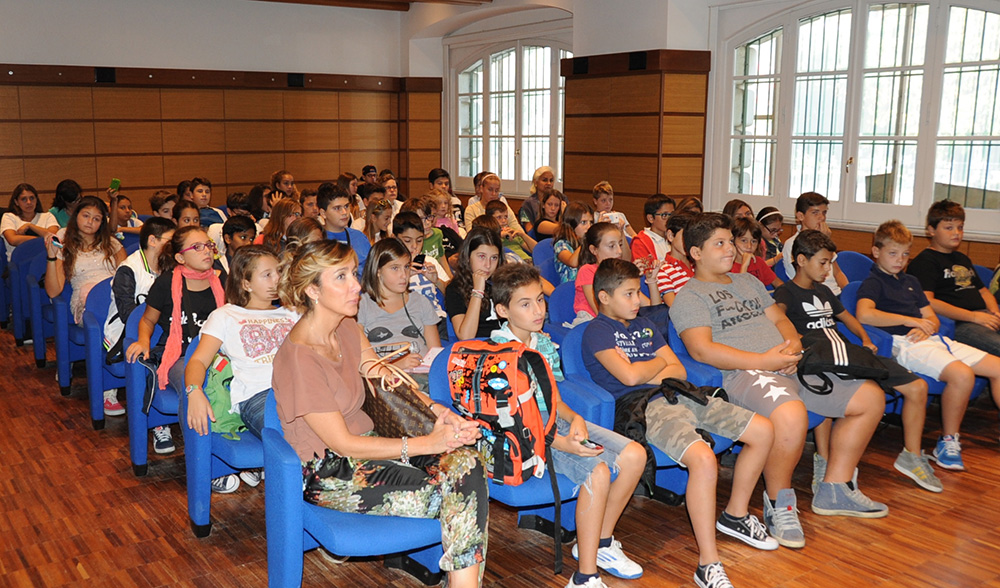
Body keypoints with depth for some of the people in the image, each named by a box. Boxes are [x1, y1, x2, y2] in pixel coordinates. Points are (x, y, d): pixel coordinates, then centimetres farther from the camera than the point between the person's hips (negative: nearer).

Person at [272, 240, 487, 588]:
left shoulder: (347, 328, 3)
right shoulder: (299, 359, -22)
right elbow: (341, 443, -20)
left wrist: (438, 410, -12)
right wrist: (427, 444, -21)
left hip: (367, 442, 7)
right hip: (327, 473, -7)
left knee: (466, 463, -17)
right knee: (445, 496, -22)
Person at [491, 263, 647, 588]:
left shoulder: (544, 342, 11)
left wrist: (575, 419, -9)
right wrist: (562, 443, -26)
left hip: (557, 421, 8)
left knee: (634, 454, -6)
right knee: (597, 472, -29)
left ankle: (601, 541, 10)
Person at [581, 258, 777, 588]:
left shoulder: (644, 325, 24)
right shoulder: (597, 331, 0)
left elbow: (679, 371, 17)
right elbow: (629, 376, -14)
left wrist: (646, 373, -3)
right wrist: (659, 363, 6)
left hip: (679, 395, 8)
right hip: (644, 407, -8)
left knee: (763, 431, 3)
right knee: (704, 459, -34)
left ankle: (735, 515, 21)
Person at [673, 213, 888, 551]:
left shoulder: (748, 281, 26)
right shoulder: (689, 297, 0)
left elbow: (780, 320, 24)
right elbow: (702, 349, -13)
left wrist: (793, 346, -1)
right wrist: (763, 361, -18)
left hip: (791, 367, 9)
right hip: (745, 373, -9)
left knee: (871, 398, 7)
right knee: (792, 415, -39)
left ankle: (835, 490, 15)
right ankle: (779, 502, -13)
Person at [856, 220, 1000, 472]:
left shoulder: (911, 282, 26)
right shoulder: (873, 282, -1)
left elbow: (932, 318, 22)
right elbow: (864, 314, -23)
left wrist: (925, 327, -4)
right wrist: (909, 321, -13)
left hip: (933, 339, 9)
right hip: (905, 344, -8)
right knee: (962, 374, -31)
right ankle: (948, 441, -14)